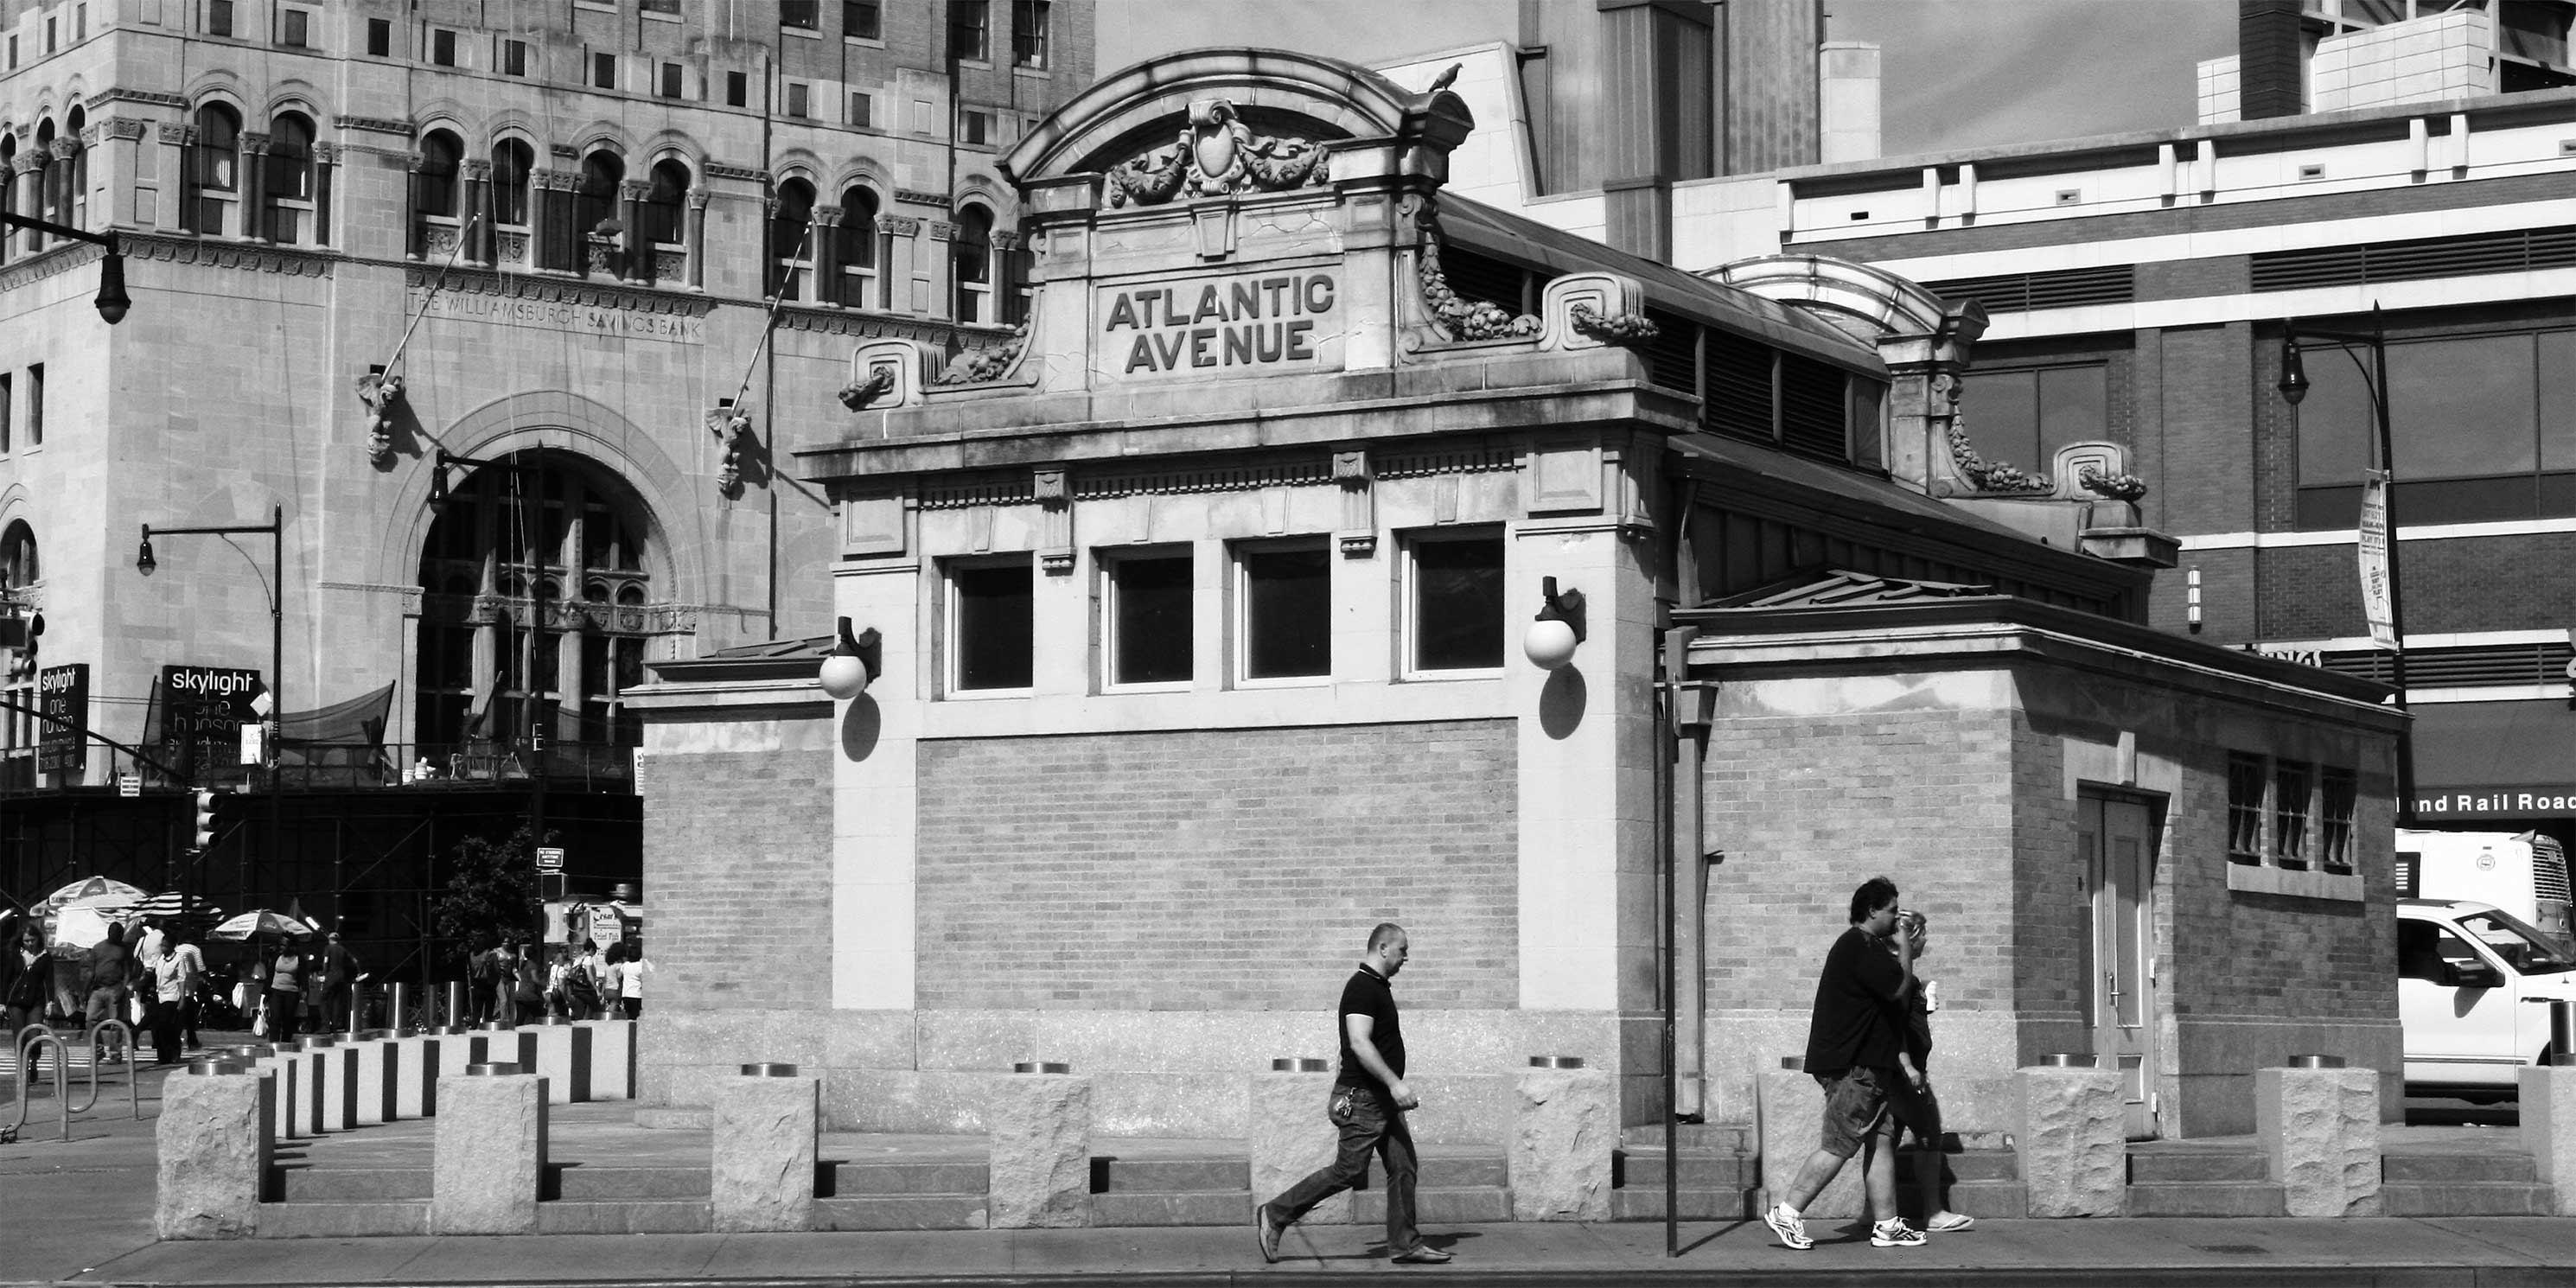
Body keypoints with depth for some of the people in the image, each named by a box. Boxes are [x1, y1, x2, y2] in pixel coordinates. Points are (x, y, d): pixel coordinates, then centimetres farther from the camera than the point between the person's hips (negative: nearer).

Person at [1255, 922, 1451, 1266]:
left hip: (1384, 1098, 10)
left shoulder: (1377, 987, 16)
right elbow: (1359, 1043, -25)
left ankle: (1405, 1244, 7)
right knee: (1348, 1170, -7)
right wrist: (1394, 1082, -29)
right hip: (1363, 1098, -10)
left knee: (1403, 1167, 5)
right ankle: (1274, 1215, 0)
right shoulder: (1362, 988, -16)